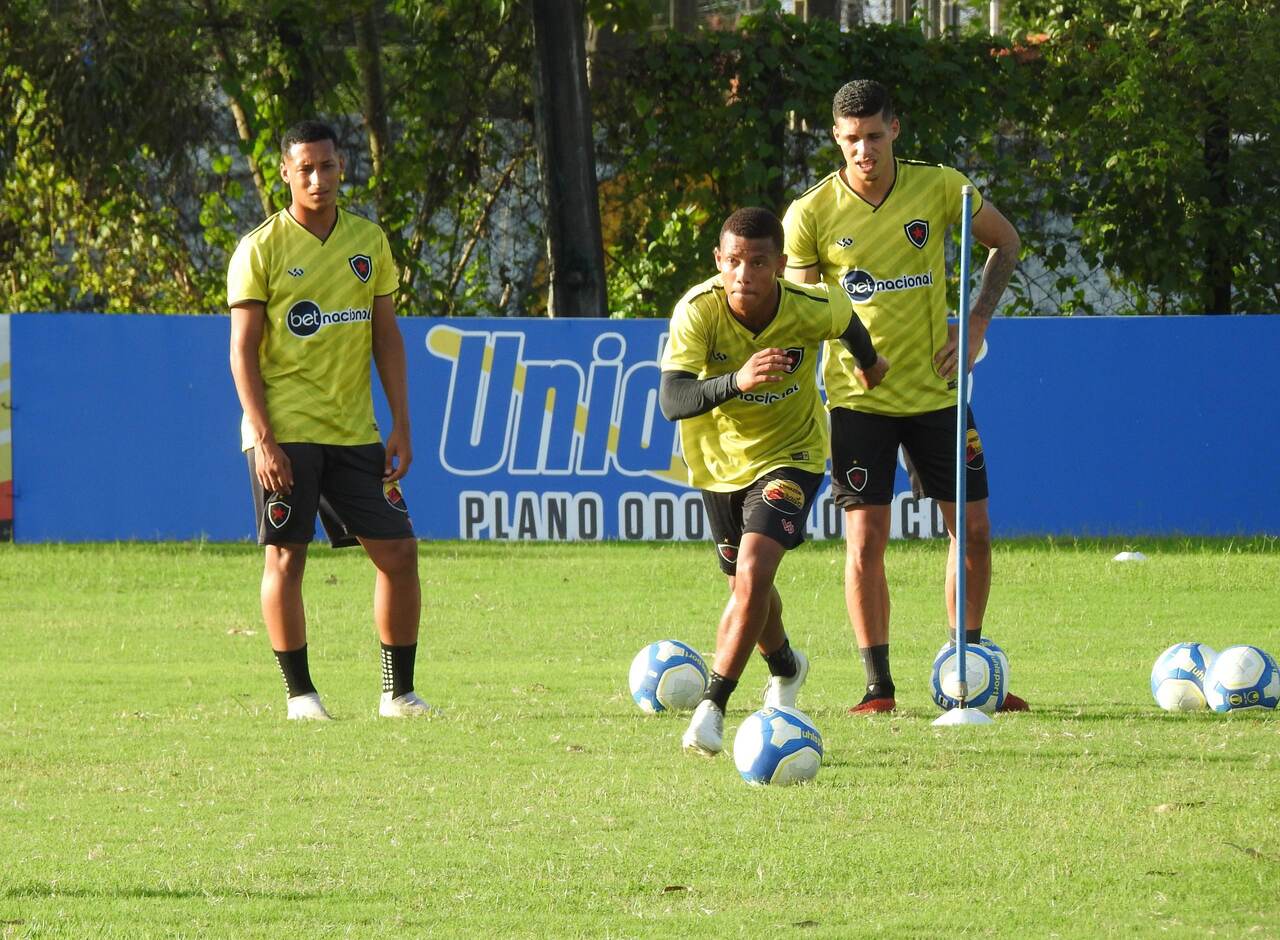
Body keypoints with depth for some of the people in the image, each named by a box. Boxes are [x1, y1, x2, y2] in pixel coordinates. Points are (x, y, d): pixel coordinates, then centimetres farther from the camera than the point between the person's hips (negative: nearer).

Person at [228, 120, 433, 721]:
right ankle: (299, 694, 4)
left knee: (398, 551, 0)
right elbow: (243, 350, -6)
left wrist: (401, 425, 5)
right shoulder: (261, 249, -4)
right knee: (286, 556, -4)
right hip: (286, 431, -4)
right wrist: (263, 438, -15)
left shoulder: (368, 242, 9)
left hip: (355, 433, 4)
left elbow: (386, 337, 13)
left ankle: (399, 692, 9)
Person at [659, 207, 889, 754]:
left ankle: (712, 708, -19)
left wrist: (870, 362, 24)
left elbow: (848, 319, 2)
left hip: (789, 456, -2)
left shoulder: (813, 310, -25)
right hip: (719, 458, 2)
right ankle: (785, 668, 53)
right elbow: (671, 401, -37)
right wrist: (736, 381, -54)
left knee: (754, 570, -24)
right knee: (747, 584, 20)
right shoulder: (698, 311, -28)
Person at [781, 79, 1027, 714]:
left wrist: (977, 322, 0)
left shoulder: (939, 187, -4)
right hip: (857, 397, -2)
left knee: (974, 529, 5)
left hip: (935, 391, 3)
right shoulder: (811, 215, -9)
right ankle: (878, 687, 0)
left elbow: (1005, 241, 12)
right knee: (865, 541, -8)